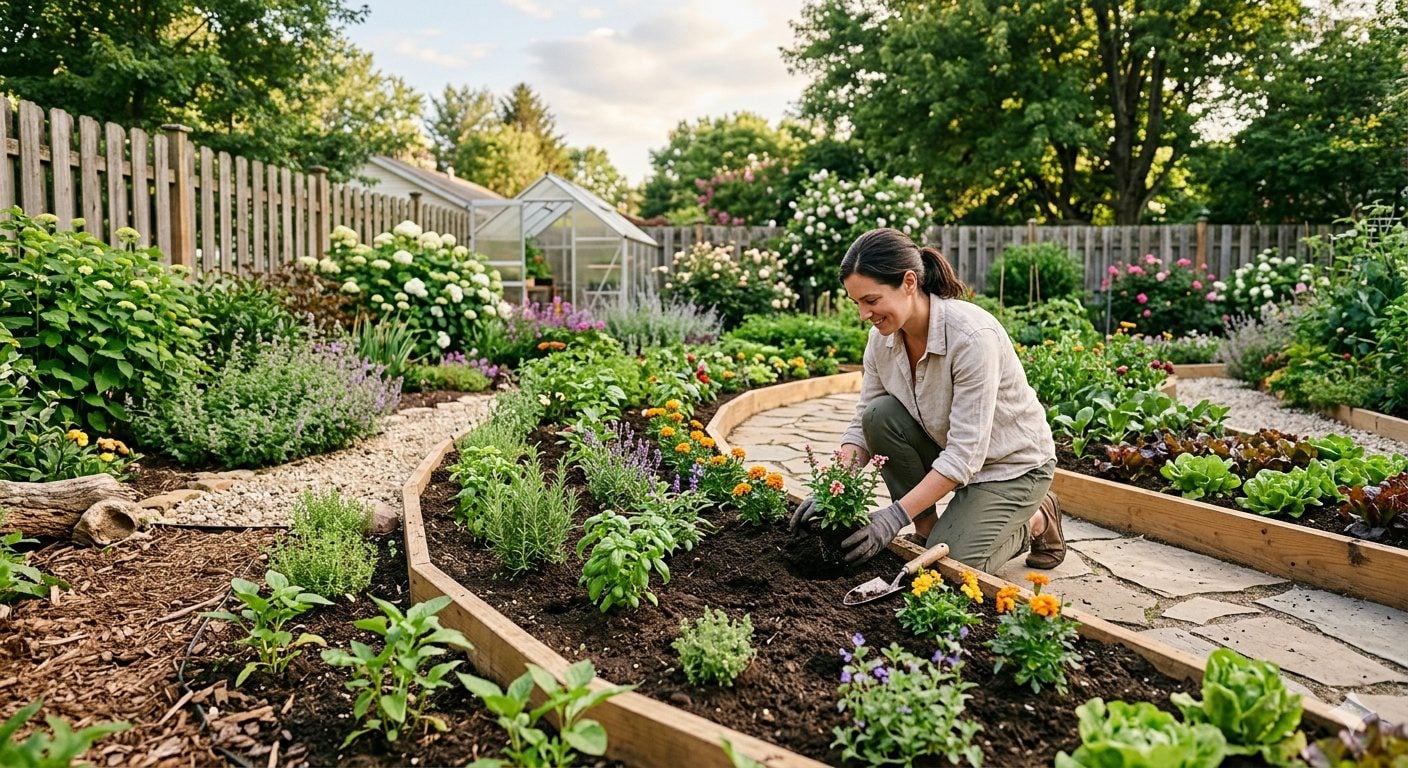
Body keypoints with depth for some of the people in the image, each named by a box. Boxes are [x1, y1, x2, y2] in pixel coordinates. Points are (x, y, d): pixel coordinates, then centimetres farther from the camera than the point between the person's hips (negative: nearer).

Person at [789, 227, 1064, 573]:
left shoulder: (973, 336, -32)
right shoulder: (882, 337, -12)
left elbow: (965, 455, -32)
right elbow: (863, 425, -5)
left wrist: (896, 515, -33)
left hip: (1013, 463, -6)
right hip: (946, 449, 6)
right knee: (881, 414, -21)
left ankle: (1037, 521, 10)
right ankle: (925, 527, -3)